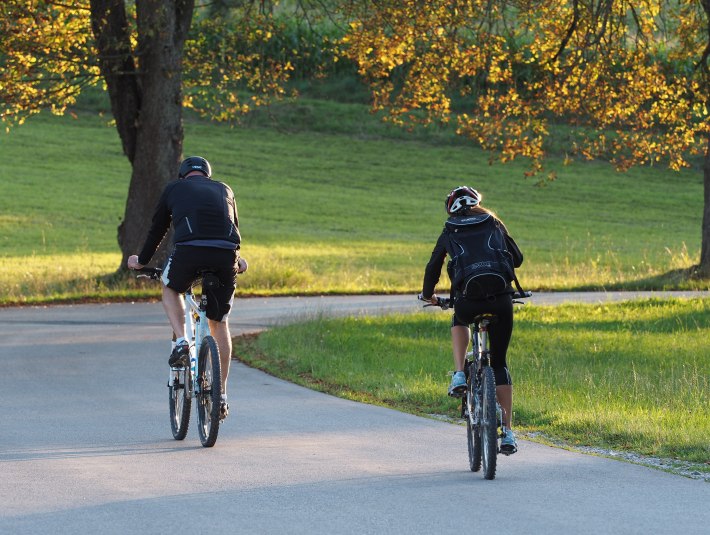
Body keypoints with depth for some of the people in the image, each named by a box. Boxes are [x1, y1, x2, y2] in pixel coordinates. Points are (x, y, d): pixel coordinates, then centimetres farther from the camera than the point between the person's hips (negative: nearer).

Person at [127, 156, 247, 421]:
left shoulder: (174, 188, 23)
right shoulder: (224, 190, 30)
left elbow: (157, 229, 30)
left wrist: (141, 260, 47)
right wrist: (238, 261, 59)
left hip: (189, 250, -2)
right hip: (226, 255, 2)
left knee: (170, 289, 31)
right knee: (219, 324, 19)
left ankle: (181, 341, 6)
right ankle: (222, 394, 19)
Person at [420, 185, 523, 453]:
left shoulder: (450, 233, 15)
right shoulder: (494, 224, 16)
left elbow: (433, 268, 22)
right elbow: (516, 258, 18)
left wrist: (428, 295, 41)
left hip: (467, 301, -1)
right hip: (501, 300, 1)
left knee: (459, 321, 38)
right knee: (499, 363, 15)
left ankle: (459, 375, 14)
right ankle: (507, 433, 9)